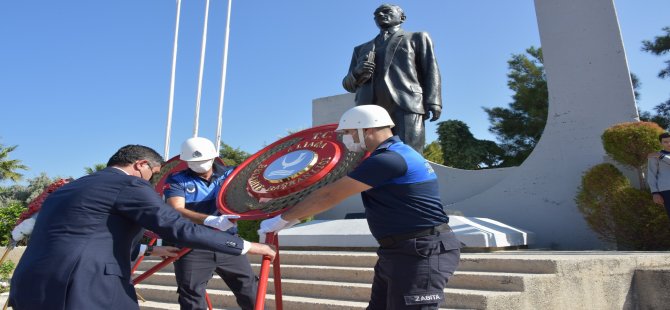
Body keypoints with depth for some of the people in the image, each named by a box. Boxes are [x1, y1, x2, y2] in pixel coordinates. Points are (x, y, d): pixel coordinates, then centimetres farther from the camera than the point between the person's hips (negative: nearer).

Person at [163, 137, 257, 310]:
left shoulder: (229, 175, 6)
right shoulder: (177, 181, -2)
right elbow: (176, 211, -17)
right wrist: (210, 220, -34)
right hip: (192, 249, -2)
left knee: (251, 294, 6)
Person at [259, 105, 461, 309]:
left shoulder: (388, 160, -22)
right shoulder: (392, 155, 12)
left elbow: (329, 196, -19)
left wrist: (283, 219, -9)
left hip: (423, 252, -10)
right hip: (399, 251, 10)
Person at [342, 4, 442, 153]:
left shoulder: (417, 38, 25)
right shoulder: (361, 49, 32)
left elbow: (430, 72, 13)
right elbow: (349, 85, 27)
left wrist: (433, 103, -5)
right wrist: (357, 73, 3)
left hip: (406, 106, -2)